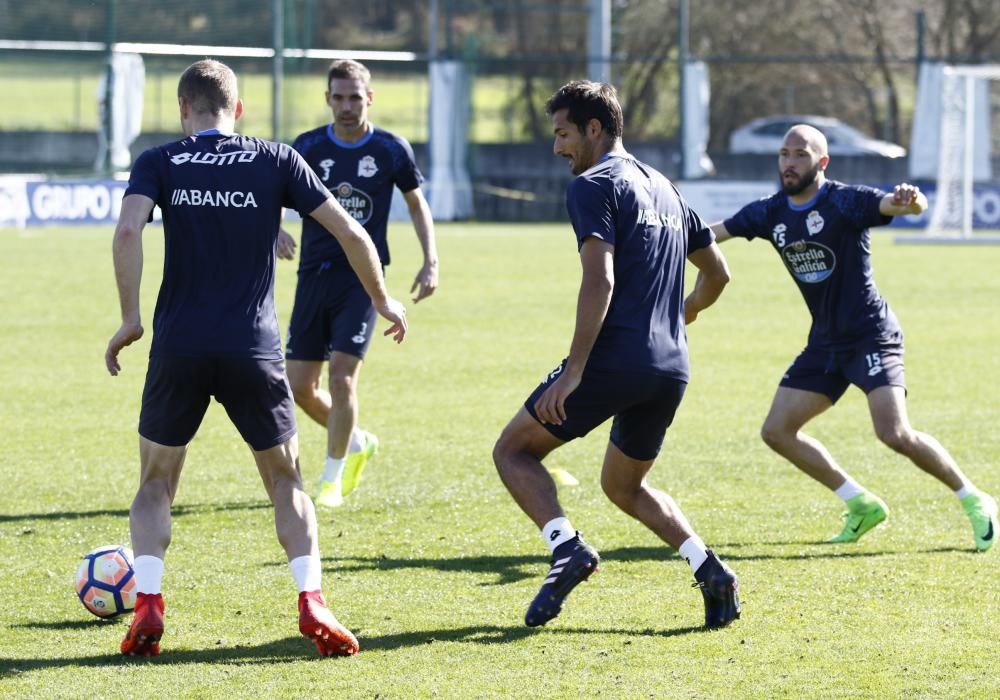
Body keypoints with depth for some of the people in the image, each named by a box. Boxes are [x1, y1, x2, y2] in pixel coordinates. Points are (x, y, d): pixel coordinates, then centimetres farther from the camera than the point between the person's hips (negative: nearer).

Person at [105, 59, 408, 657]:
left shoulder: (160, 163, 4)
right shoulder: (276, 160, 6)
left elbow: (128, 231, -15)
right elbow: (351, 234, 3)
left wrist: (130, 319, -10)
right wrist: (383, 301, 17)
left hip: (179, 349, 0)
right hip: (254, 351, 0)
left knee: (157, 483, 17)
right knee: (286, 481, 15)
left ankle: (148, 604, -2)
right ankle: (312, 603, -4)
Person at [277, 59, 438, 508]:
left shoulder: (392, 150, -2)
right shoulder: (308, 147, -1)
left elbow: (417, 203, 11)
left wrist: (430, 262, 1)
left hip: (362, 277, -2)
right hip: (314, 275, 3)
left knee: (342, 376, -13)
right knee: (299, 386, 3)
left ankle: (332, 478, 3)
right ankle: (356, 443, 30)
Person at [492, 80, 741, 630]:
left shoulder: (592, 186, -6)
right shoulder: (664, 189, 19)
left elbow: (600, 281, -18)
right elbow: (717, 274, 28)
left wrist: (573, 371, -20)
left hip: (615, 358, -8)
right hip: (672, 367, 8)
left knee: (513, 450, 6)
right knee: (624, 486, 24)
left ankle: (566, 547, -17)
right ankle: (708, 569, 3)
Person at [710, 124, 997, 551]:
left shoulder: (844, 201, -14)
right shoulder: (771, 212, 4)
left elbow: (903, 206, -30)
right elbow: (712, 232, 12)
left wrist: (909, 200, -54)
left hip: (871, 335, -7)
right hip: (824, 343, 7)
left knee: (895, 435, -22)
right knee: (776, 432, 2)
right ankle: (860, 505, 12)